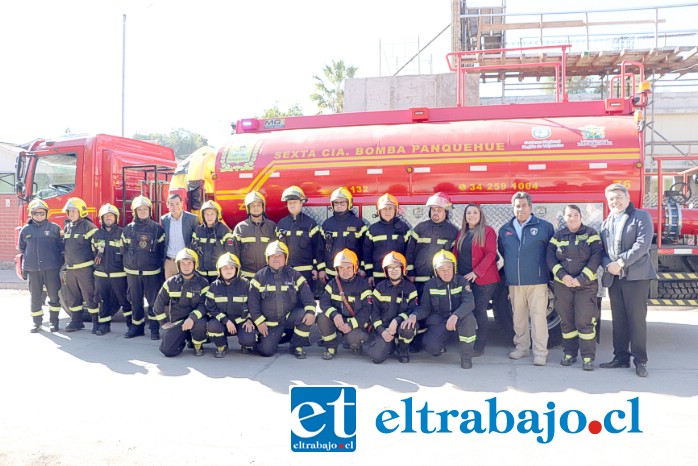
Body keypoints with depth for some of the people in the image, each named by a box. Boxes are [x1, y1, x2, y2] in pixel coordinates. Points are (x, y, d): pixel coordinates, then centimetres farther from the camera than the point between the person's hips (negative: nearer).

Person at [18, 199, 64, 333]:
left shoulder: (54, 228, 1)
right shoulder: (25, 230, 7)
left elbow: (62, 246, 5)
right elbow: (21, 248, 18)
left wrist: (61, 262, 0)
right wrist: (24, 267, 14)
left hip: (51, 268, -2)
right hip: (33, 269, 2)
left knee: (54, 295, 3)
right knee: (35, 297, 8)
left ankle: (53, 321, 16)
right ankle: (36, 322, 19)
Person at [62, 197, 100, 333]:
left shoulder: (88, 226, -9)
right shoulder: (67, 227, 14)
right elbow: (65, 248, 22)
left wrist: (96, 265, -13)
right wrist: (64, 268, 19)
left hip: (85, 268, -7)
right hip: (70, 269, 7)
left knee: (90, 296, -4)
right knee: (72, 297, 13)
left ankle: (97, 322, 4)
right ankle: (76, 321, 24)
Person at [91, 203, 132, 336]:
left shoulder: (122, 233, -2)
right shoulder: (97, 234, 10)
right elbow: (93, 251, 20)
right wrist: (96, 258, 4)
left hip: (118, 274, -4)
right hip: (101, 274, 4)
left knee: (124, 300, 1)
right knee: (103, 300, 9)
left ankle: (131, 324, 11)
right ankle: (104, 325, 17)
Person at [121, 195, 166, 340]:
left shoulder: (157, 228, -1)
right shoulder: (128, 229, 5)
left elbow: (162, 250, 2)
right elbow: (123, 249, 14)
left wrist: (159, 265, 1)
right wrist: (129, 263, 11)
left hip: (152, 272, -2)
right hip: (132, 272, 3)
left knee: (154, 300, 0)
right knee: (135, 301, 10)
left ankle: (155, 328, 8)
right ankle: (137, 326, 21)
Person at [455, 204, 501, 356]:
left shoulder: (488, 231, -3)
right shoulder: (462, 233, 17)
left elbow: (491, 254, -12)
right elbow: (457, 255, 16)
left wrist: (476, 272, -19)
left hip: (483, 279, -6)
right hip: (464, 278, 6)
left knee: (479, 311, -3)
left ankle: (479, 346, 5)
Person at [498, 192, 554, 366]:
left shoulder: (545, 227, 1)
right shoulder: (505, 229, 11)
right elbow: (502, 251, 23)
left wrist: (545, 270, 4)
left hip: (537, 281, -4)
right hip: (514, 282, 4)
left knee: (538, 316, -5)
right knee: (518, 316, 11)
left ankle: (540, 352, 0)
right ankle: (522, 346, 24)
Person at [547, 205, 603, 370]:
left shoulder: (591, 233, 2)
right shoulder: (558, 235, 8)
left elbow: (596, 258, -7)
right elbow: (550, 258, 0)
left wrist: (581, 279, -14)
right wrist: (562, 276, -14)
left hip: (586, 284, -2)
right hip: (562, 284, 2)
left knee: (585, 321, -5)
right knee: (567, 321, 8)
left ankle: (588, 357, 4)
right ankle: (569, 353, 19)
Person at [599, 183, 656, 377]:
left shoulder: (641, 216, 1)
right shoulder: (606, 223, 17)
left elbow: (643, 244, -12)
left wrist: (621, 263, -17)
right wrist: (607, 265, -7)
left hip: (636, 276, -5)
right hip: (613, 278, 5)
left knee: (637, 318, -3)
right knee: (618, 319, 9)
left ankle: (640, 360, 6)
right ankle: (621, 356, 18)